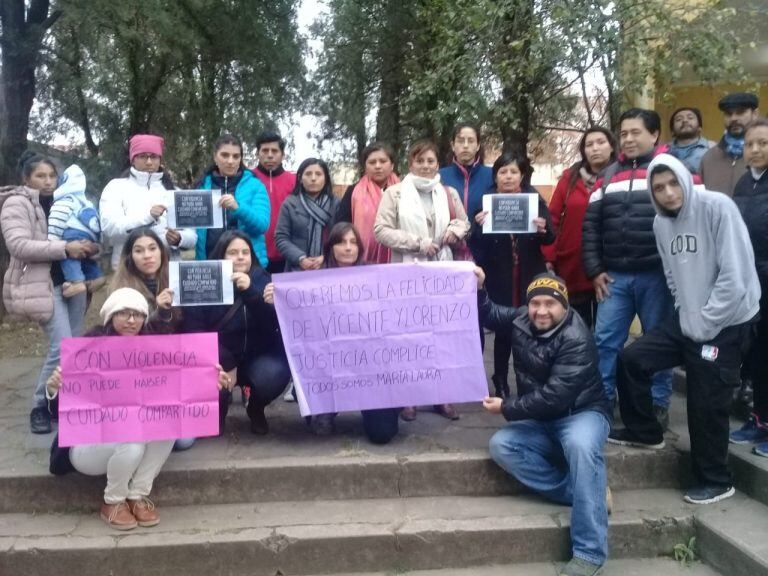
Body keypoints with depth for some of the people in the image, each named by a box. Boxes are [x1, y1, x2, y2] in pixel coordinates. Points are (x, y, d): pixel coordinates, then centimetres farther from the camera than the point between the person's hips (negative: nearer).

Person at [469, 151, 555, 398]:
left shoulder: (534, 198, 1)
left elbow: (550, 238, 0)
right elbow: (474, 244, -5)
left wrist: (543, 230, -21)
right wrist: (478, 226, -24)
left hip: (529, 275, 1)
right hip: (499, 277, -1)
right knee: (503, 329, 1)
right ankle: (500, 383, 17)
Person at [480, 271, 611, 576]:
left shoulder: (577, 340, -22)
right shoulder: (521, 320, -2)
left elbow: (554, 397, -27)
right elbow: (490, 315, 16)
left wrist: (507, 408, -20)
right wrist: (477, 289, -4)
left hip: (581, 414, -6)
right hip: (541, 422, 6)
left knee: (580, 445, -40)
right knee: (500, 446, -19)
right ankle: (586, 492, -17)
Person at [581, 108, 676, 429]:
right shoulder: (609, 175, 14)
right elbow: (590, 225, 12)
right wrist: (594, 270, 4)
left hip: (657, 275, -3)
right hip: (614, 276, 4)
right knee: (605, 341, 4)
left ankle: (658, 405, 21)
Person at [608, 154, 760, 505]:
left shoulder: (717, 207, -17)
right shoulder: (661, 222, 5)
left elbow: (735, 275, -20)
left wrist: (705, 324, -15)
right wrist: (687, 316, -2)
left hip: (727, 324, -7)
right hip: (689, 321, 7)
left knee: (706, 404, -1)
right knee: (631, 360, 4)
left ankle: (716, 481, 20)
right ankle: (645, 432, 25)